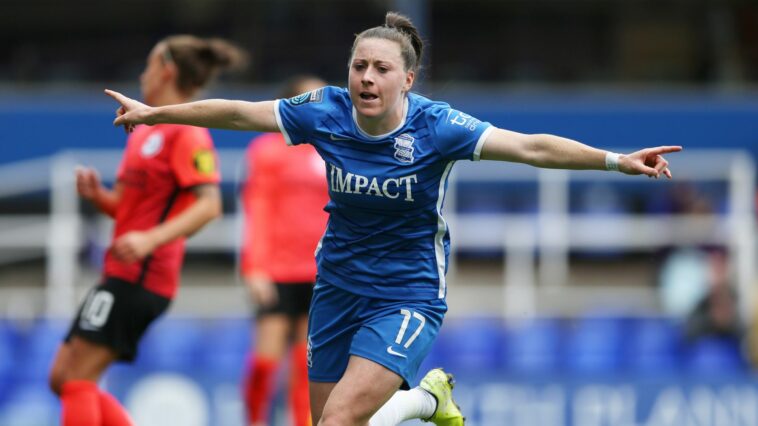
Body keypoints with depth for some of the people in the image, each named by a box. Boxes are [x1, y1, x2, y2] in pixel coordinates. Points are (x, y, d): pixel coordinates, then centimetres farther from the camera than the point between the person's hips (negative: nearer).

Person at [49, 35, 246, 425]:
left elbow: (209, 204, -20)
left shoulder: (187, 133, -10)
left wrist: (151, 239, -31)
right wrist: (97, 196, 1)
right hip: (121, 275, 10)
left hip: (140, 276, -10)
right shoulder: (145, 131, 17)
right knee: (62, 378, 9)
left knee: (76, 378, -11)